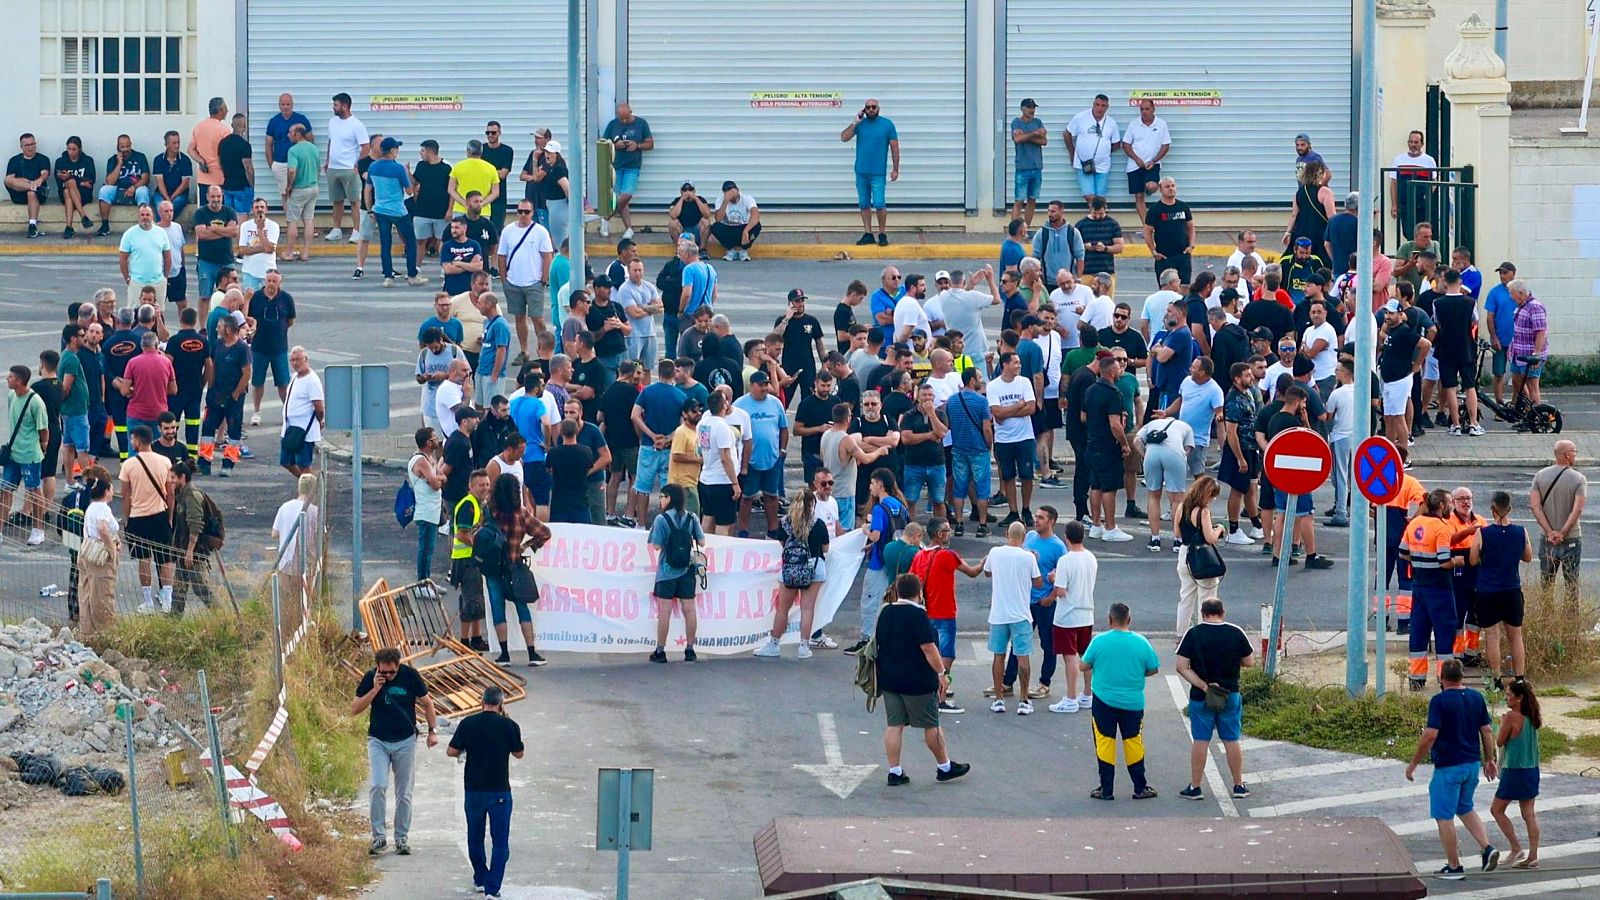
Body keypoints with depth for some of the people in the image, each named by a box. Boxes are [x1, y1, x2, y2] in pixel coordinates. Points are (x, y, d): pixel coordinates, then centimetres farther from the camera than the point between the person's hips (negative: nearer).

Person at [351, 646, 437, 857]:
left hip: (405, 741, 1)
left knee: (404, 793, 5)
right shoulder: (370, 678, -6)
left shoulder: (410, 676, -7)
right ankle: (378, 836, -10)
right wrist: (375, 690, -18)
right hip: (378, 741, -1)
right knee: (378, 786, -16)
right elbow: (354, 709, -8)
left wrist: (433, 731, 3)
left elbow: (427, 703, 6)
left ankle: (402, 838, 15)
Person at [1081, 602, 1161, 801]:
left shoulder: (1099, 641, -9)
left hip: (1104, 700, -1)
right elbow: (1153, 669, 4)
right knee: (1133, 742, 13)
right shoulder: (1141, 643, -6)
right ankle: (1140, 788, 17)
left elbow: (1083, 666, -2)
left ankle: (1105, 789, 8)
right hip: (1133, 702, 1)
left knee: (1105, 742, 8)